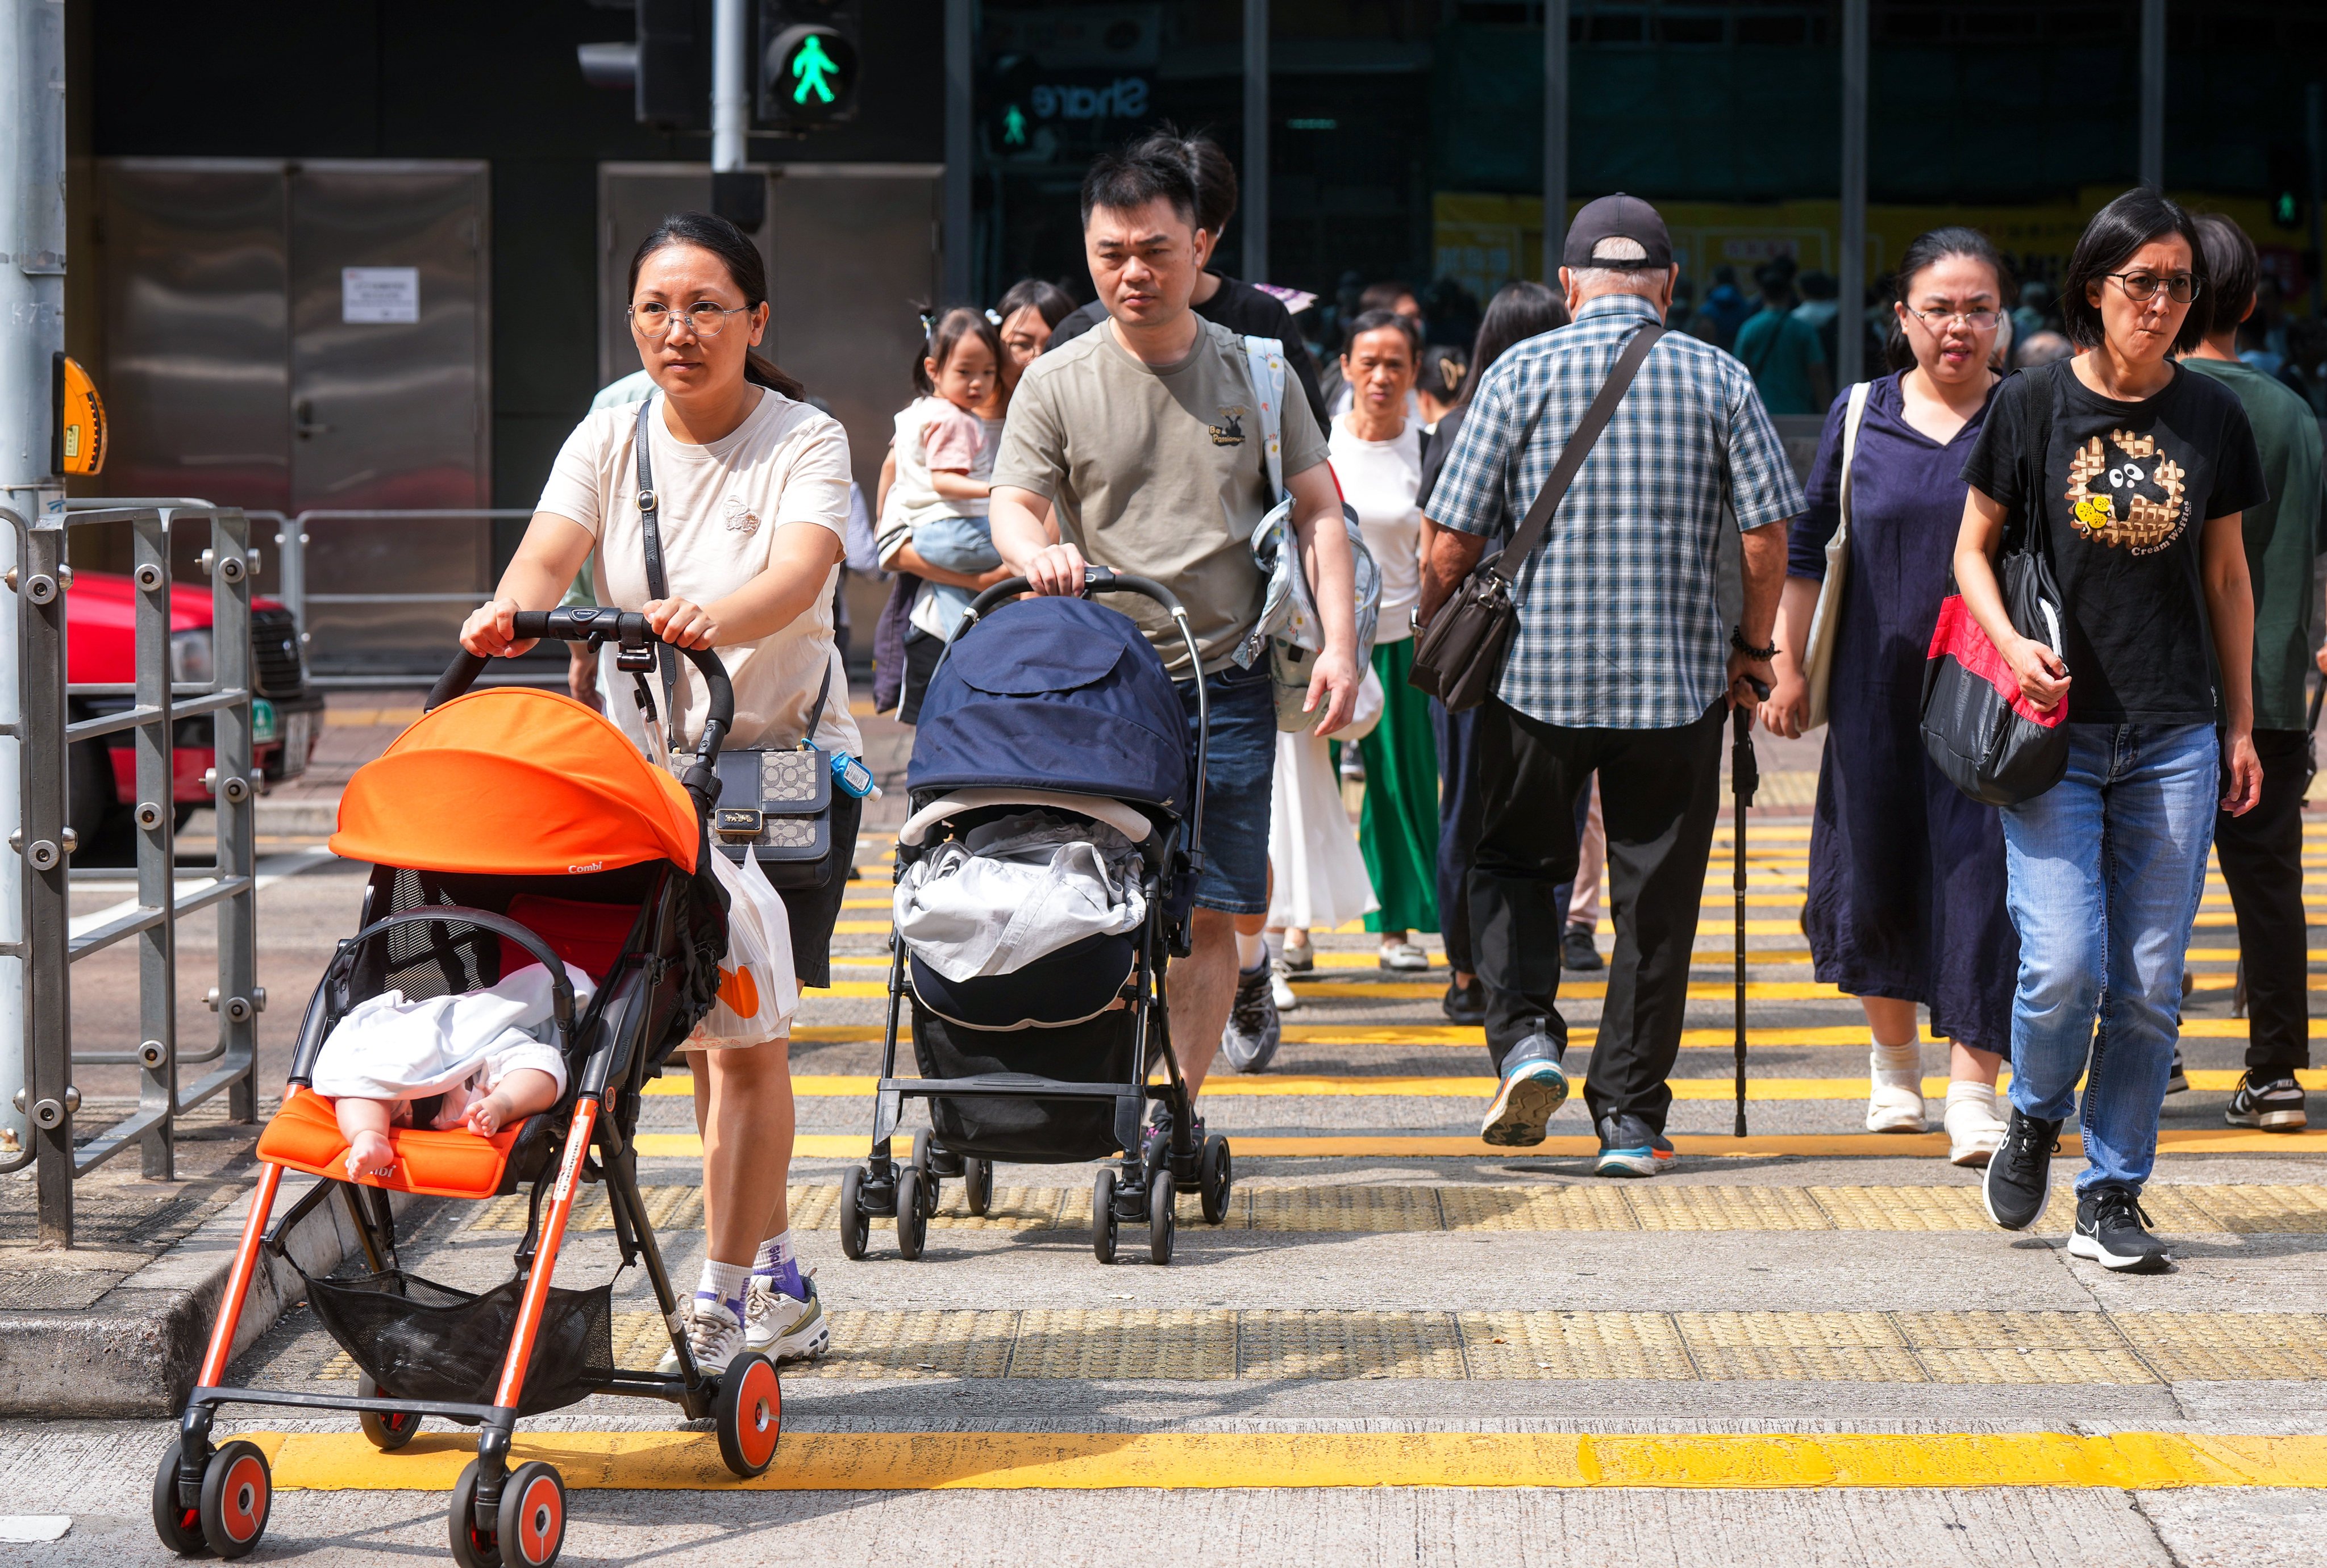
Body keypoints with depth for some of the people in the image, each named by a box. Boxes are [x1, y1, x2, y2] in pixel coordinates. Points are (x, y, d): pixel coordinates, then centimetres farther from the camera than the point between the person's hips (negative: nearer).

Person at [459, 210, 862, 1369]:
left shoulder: (805, 443, -11)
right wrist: (509, 611, -40)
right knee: (705, 1029, 10)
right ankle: (777, 1284, 23)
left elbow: (797, 576, -30)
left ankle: (723, 1299, -6)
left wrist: (713, 619, -51)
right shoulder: (610, 439, 0)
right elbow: (550, 553, -17)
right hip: (646, 760, 4)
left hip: (787, 760, -4)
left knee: (742, 1027, -10)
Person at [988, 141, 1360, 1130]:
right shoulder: (1057, 384, 4)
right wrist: (1037, 550, -27)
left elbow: (1318, 512, 8)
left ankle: (1177, 1103, 7)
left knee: (1213, 909, -3)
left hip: (1226, 683, 0)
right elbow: (1013, 506, -2)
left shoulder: (1254, 371, 7)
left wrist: (1339, 643, -4)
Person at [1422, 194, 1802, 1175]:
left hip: (1537, 668, -1)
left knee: (1514, 863, 17)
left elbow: (1451, 541, -4)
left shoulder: (1521, 374, -2)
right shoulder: (1719, 378, 1)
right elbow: (1769, 532, -1)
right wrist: (1753, 646, 13)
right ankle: (1631, 1119, 10)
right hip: (1679, 678, 1)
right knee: (1656, 899, 8)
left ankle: (1525, 1036, -4)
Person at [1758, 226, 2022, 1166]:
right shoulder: (1860, 418, 5)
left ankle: (1973, 1090, -5)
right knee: (1877, 871, 9)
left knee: (1982, 877, -8)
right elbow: (1806, 548, 10)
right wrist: (1787, 666, 5)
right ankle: (1893, 1061, 31)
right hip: (1876, 692, 2)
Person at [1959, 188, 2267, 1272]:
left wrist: (2241, 724, 14)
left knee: (2149, 982, 1)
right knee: (2064, 965, -13)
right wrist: (2010, 644, -12)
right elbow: (1973, 548, 6)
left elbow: (2226, 576, 14)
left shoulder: (2213, 417, 6)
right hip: (2054, 730, -2)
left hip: (2175, 736, 2)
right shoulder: (2034, 404, -1)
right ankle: (2035, 1121, 18)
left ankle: (2111, 1195, 13)